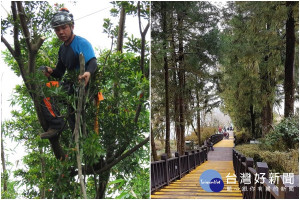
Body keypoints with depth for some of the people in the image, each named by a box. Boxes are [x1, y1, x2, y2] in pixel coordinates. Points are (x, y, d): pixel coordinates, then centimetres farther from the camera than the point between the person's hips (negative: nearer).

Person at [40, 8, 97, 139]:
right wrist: (51, 72, -9)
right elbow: (60, 72, 15)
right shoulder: (62, 49, 15)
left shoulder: (81, 43, -11)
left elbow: (92, 63, -25)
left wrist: (88, 73, -48)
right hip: (72, 85, 9)